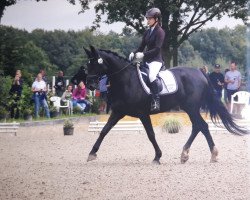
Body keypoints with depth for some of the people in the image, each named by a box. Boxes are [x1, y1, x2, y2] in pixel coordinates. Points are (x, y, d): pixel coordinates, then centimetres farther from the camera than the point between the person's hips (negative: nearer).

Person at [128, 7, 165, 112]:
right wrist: (134, 53, -5)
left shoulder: (160, 32, -9)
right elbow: (142, 46, 15)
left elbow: (157, 49, -18)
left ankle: (156, 102, -35)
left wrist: (143, 54, -25)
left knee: (151, 76, -36)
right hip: (147, 60, 9)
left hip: (156, 60, -9)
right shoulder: (147, 32, 13)